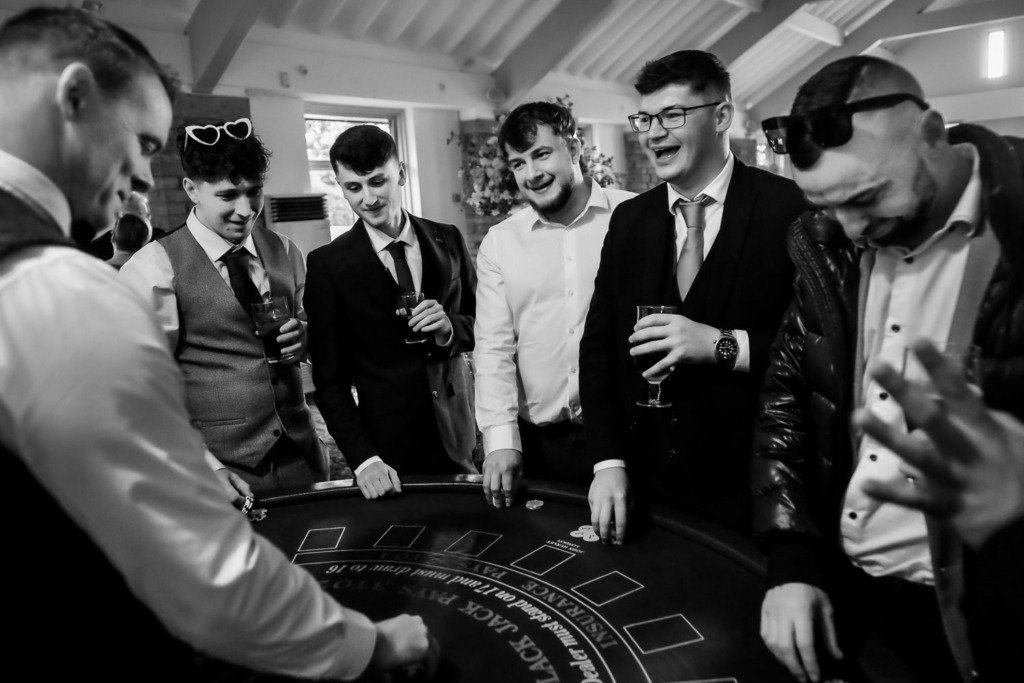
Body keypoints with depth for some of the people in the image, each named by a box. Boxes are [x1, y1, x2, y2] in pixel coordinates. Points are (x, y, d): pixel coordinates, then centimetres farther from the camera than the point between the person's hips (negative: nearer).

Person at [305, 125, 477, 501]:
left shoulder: (448, 240, 1)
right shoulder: (327, 264, -6)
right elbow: (329, 378, -5)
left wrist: (450, 328, -13)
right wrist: (362, 459, -15)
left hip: (457, 432, 3)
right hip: (388, 446, -2)